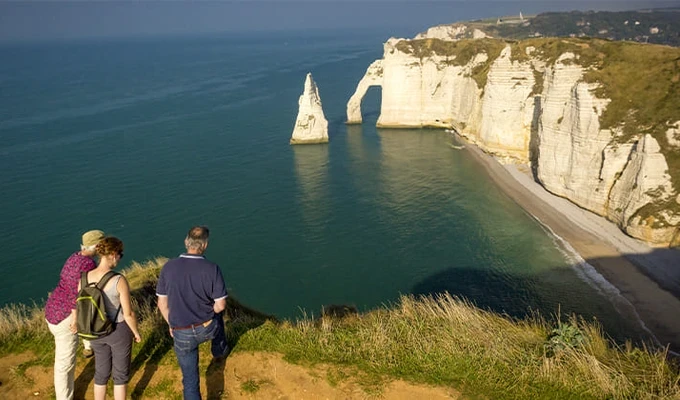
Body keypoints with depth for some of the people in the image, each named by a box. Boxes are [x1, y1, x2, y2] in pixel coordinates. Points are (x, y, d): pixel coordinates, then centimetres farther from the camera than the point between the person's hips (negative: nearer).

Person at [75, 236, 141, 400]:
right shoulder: (119, 280, -28)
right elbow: (128, 314, -21)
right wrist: (136, 332, -2)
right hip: (119, 331, -5)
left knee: (102, 372, 25)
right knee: (121, 373, 17)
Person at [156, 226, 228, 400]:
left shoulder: (168, 267, -12)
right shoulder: (212, 269, -19)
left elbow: (162, 303, -2)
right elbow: (221, 305, -14)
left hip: (182, 334, 0)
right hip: (208, 329, 0)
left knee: (190, 379, 15)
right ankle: (219, 351, 61)